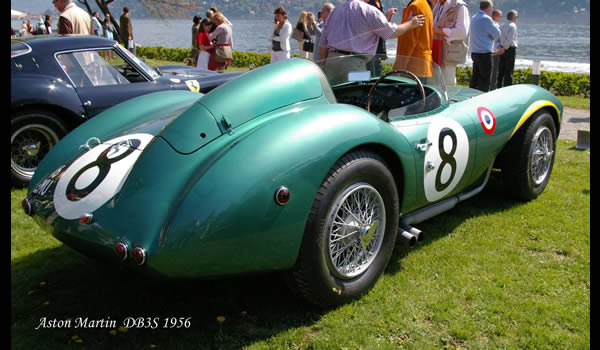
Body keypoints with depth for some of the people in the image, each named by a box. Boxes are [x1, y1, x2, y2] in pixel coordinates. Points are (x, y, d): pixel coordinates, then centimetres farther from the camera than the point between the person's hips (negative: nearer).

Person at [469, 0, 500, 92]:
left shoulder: (473, 18, 12)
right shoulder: (486, 19, -15)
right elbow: (497, 34, -6)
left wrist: (491, 36, 4)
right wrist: (496, 25, 12)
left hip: (474, 53, 8)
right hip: (485, 54, -8)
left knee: (475, 78, 12)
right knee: (485, 81, -3)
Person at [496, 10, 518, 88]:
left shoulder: (502, 26, 14)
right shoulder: (513, 26, -9)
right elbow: (510, 39, -19)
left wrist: (500, 47, -1)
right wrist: (504, 48, -13)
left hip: (502, 50, 7)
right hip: (510, 49, -7)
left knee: (501, 71, 10)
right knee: (509, 71, -4)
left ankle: (499, 87, 13)